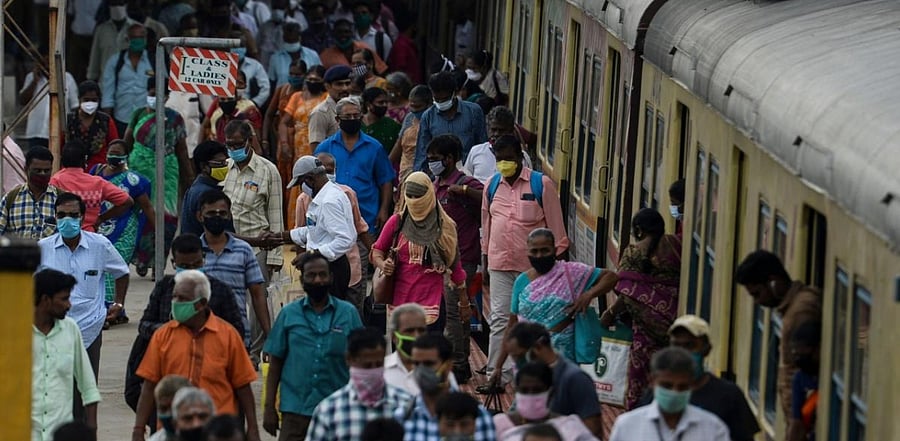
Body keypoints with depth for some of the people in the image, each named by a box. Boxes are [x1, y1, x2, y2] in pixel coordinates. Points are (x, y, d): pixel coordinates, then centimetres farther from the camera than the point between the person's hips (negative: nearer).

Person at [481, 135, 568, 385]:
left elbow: (555, 226, -2)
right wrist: (485, 260, 17)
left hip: (533, 266, -3)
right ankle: (497, 375, 1)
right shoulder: (492, 185, 7)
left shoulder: (541, 184, -6)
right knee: (499, 318, 0)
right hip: (500, 264, 3)